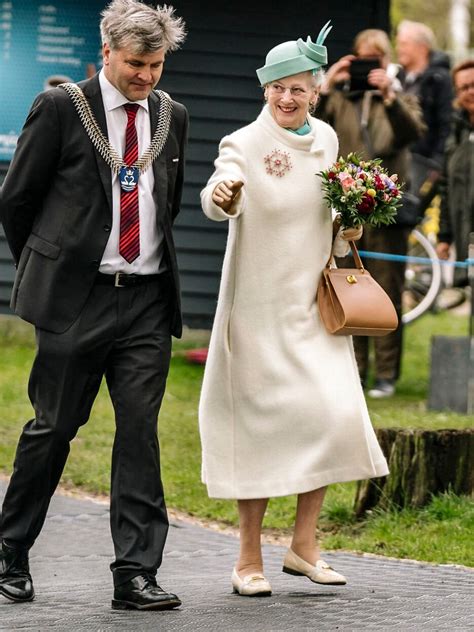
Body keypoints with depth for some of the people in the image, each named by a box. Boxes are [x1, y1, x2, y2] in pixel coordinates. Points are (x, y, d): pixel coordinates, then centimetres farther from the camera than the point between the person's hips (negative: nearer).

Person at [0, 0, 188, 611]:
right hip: (75, 297, -4)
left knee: (140, 429, -3)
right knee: (53, 426, 4)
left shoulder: (170, 115, 10)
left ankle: (136, 573, -3)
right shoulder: (61, 108, -5)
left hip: (147, 299, 4)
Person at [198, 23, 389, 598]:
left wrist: (345, 230, 3)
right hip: (261, 304, -5)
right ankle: (249, 560, 7)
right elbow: (220, 198, -32)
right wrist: (221, 194, -55)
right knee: (261, 423, -4)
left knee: (334, 414, -2)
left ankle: (303, 545, 12)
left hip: (315, 301, 5)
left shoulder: (325, 140, 7)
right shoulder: (244, 144, -12)